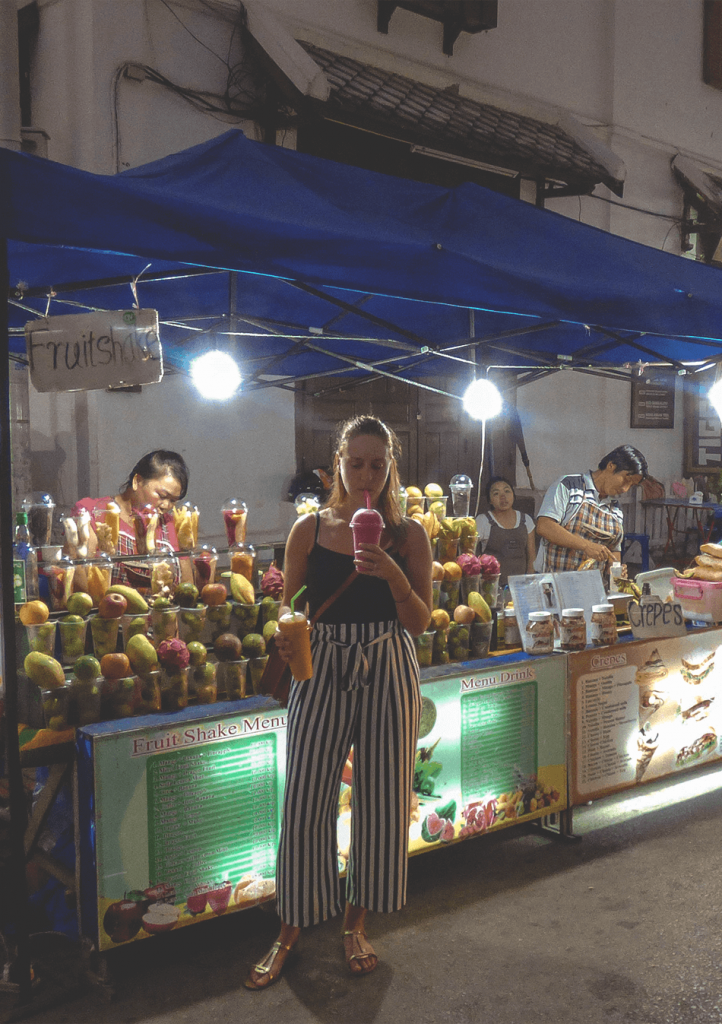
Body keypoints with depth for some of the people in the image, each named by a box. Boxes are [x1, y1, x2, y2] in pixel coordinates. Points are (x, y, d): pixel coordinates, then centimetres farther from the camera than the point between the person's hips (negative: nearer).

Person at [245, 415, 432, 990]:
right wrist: (285, 630, -15)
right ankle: (292, 929, 20)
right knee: (304, 802, 1)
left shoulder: (408, 536, 2)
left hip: (388, 672, 0)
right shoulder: (310, 530, 3)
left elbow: (419, 623, -1)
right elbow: (289, 604, 7)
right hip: (321, 669, 0)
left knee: (381, 800, 7)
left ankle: (356, 922, 28)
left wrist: (393, 575, -17)